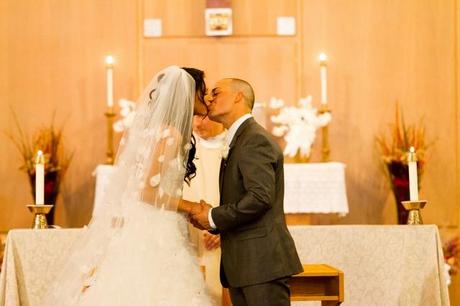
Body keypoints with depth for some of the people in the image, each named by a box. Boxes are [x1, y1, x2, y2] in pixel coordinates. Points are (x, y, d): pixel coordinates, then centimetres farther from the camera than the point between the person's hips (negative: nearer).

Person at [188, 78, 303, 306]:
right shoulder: (238, 141, 21)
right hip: (241, 265, 10)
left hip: (261, 261, -10)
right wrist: (212, 222, 3)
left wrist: (214, 218, -13)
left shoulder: (255, 139, -11)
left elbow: (260, 197, -22)